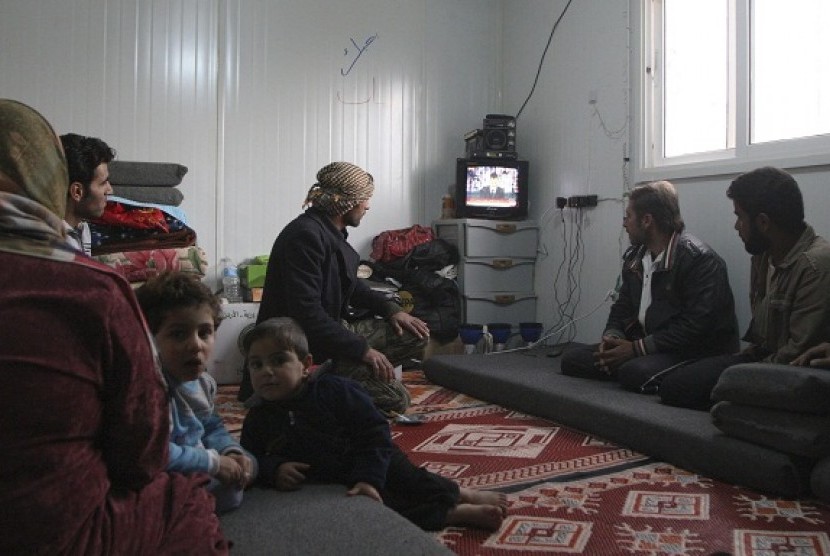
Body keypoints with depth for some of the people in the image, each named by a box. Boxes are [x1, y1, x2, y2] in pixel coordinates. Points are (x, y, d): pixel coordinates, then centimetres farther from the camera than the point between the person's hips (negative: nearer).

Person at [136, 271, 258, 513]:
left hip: (196, 466, 9)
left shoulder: (203, 382, 1)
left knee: (248, 464, 11)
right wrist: (214, 462, -25)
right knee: (228, 492, -20)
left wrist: (232, 452, -3)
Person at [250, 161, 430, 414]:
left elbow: (351, 286, 22)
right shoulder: (306, 235, -22)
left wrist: (390, 308, 5)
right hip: (305, 349, -10)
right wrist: (362, 349, -24)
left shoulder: (332, 232, 9)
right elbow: (307, 313, -29)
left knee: (416, 335, 5)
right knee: (395, 399, -20)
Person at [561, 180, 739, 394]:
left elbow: (697, 325, -21)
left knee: (635, 372, -37)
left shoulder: (699, 259, -15)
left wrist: (637, 348, -21)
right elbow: (622, 308, 17)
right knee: (571, 359, -7)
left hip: (693, 353, -7)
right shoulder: (635, 257, 12)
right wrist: (611, 336, -5)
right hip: (644, 345, 8)